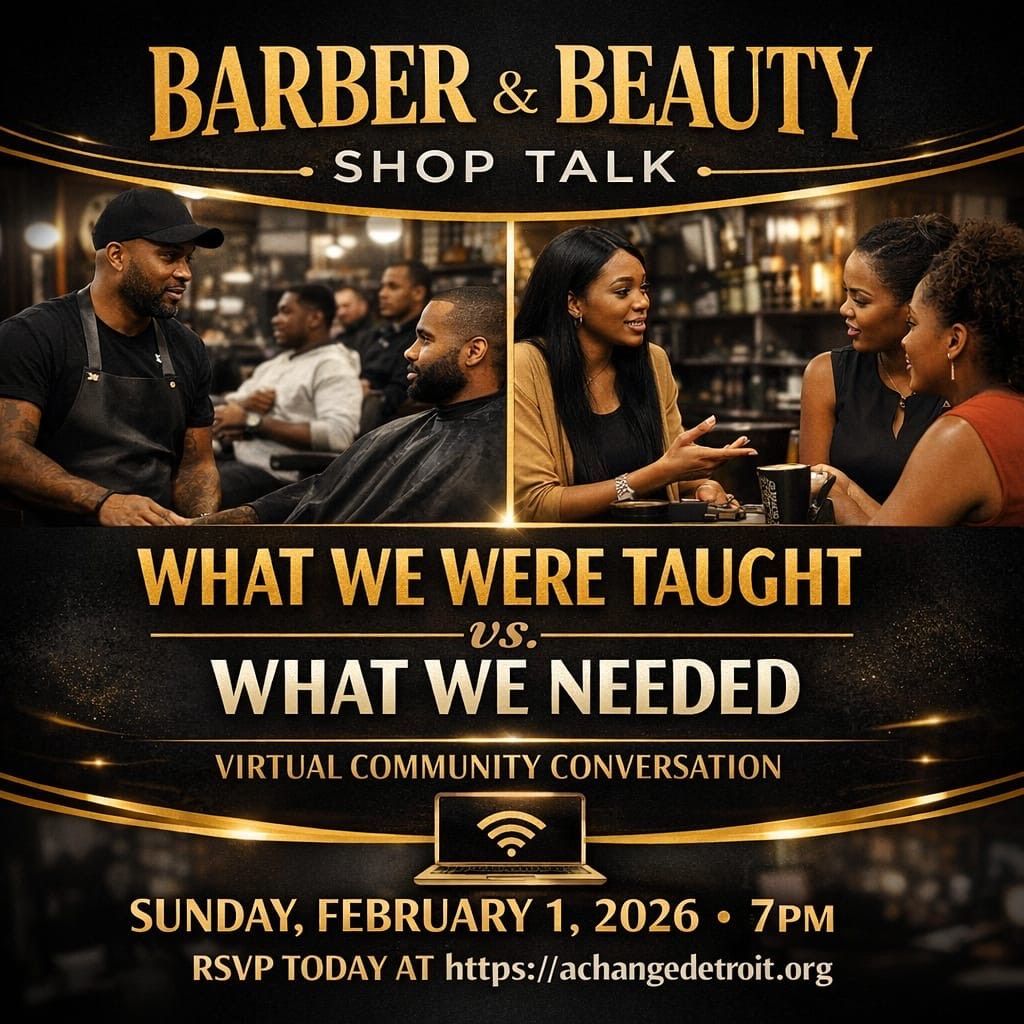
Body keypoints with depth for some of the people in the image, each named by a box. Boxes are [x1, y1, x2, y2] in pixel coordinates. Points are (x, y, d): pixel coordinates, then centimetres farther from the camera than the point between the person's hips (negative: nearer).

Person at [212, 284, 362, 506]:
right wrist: (244, 404, -5)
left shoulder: (333, 366, -4)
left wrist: (253, 422, -16)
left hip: (275, 474, -8)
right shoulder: (275, 363, 22)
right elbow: (224, 411, 21)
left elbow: (338, 435, -21)